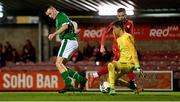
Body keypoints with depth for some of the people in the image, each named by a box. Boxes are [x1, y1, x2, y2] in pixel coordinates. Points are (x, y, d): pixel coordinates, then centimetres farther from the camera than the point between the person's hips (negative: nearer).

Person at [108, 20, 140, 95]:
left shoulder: (127, 36, -10)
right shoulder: (118, 39, 17)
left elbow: (133, 51, -17)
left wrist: (136, 65, -22)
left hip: (129, 64, -10)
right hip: (122, 63, 10)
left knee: (111, 65, -32)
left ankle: (112, 89, -35)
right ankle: (132, 86, 22)